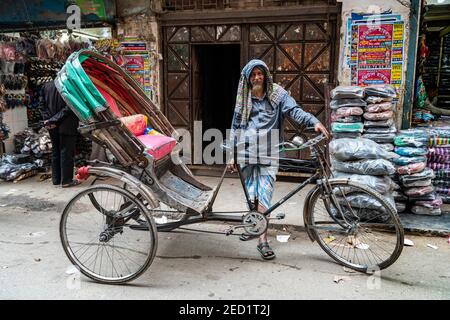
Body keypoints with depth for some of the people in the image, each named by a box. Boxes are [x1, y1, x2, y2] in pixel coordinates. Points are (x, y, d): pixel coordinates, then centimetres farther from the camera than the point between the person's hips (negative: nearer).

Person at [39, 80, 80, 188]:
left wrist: (46, 119, 0)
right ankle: (66, 180, 5)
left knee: (55, 151, 16)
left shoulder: (46, 86, 5)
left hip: (52, 126, 6)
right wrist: (56, 120, -14)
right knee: (66, 152, 1)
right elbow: (69, 107, -19)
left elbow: (42, 104, 5)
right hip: (66, 126, -6)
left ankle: (56, 179, 23)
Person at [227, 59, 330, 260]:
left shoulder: (277, 93, 4)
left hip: (269, 153, -3)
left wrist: (314, 121, -29)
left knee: (264, 195, -9)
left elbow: (294, 110, -10)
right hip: (247, 151, 3)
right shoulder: (244, 99, 11)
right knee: (251, 194, 10)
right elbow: (235, 127, 13)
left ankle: (263, 240, -5)